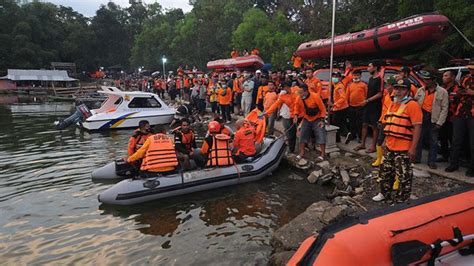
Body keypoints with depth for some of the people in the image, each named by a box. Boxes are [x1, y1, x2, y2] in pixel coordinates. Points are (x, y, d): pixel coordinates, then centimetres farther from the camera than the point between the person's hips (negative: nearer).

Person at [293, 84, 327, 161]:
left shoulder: (315, 96, -25)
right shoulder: (298, 99, -14)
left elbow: (323, 109, -15)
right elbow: (297, 108, 6)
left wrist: (322, 120, -20)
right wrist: (296, 115, -13)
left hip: (317, 119, -4)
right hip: (306, 119, 4)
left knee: (321, 136, -6)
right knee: (303, 136, 3)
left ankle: (323, 154, 9)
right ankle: (301, 153, 16)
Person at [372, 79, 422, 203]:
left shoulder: (412, 105, -13)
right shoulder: (392, 105, 14)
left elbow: (417, 127, -17)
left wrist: (413, 147, -20)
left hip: (404, 149, -8)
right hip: (390, 147, 8)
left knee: (403, 176, 2)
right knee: (386, 171, 18)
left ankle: (401, 200, 14)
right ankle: (384, 193, 34)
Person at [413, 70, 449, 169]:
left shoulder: (442, 92, -3)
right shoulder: (421, 90, 7)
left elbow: (444, 108, -5)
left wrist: (439, 123, -10)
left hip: (433, 119, -3)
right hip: (421, 117, 3)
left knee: (433, 141, 5)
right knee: (418, 139, 9)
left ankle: (432, 161, 14)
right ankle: (416, 158, 21)